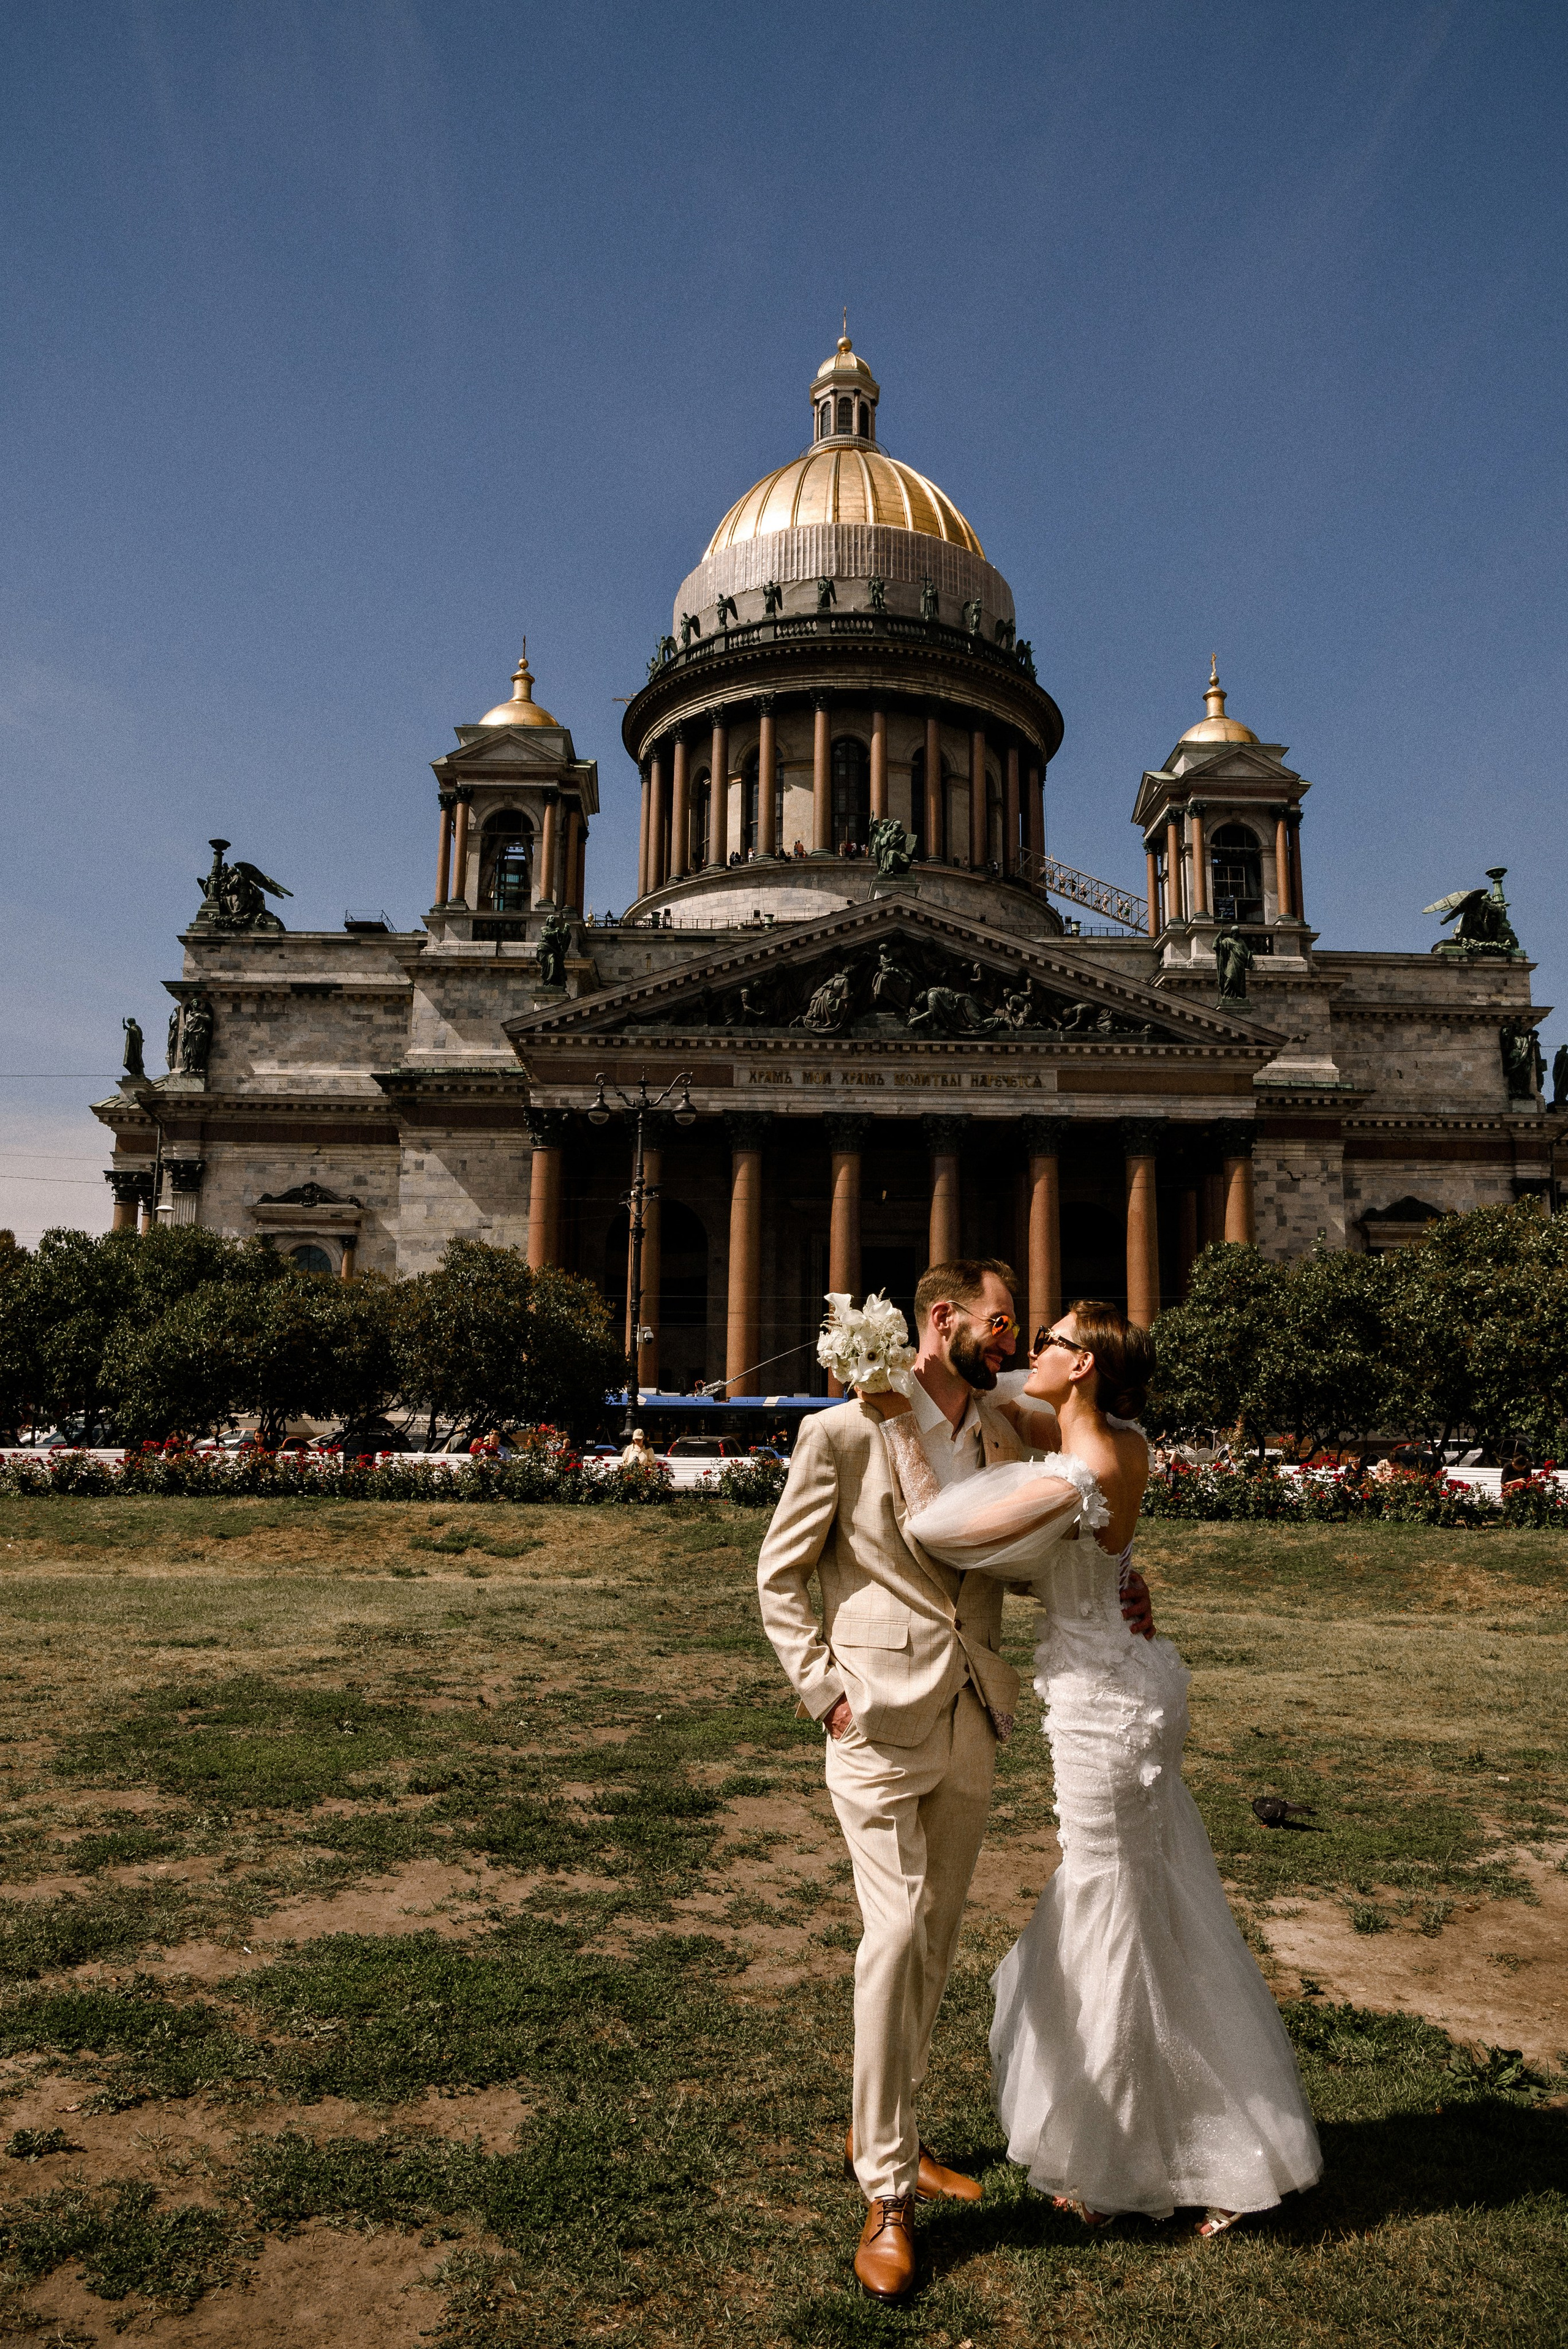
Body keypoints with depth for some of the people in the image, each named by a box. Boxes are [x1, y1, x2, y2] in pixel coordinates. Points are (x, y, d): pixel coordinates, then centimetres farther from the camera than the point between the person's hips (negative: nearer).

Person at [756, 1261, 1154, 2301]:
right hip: (882, 1723, -5)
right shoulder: (843, 1432, -10)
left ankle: (889, 2133, 36)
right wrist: (824, 1690, -10)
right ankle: (888, 2194, 10)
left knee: (937, 1942, 16)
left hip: (972, 1726, 6)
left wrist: (1116, 1593, 0)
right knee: (896, 1937, -7)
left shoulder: (1006, 1437, 5)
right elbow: (780, 1574, -4)